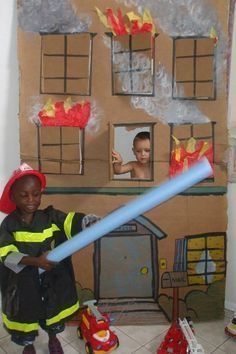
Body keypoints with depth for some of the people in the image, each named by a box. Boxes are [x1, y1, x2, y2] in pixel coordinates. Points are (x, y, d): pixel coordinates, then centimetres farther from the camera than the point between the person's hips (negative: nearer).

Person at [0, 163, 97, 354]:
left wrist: (94, 223, -49)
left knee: (53, 310, 23)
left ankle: (53, 338, 56)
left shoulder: (51, 217, -14)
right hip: (23, 283, -1)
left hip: (52, 280, 1)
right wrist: (35, 261, -39)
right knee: (26, 314, 20)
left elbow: (74, 222, -29)